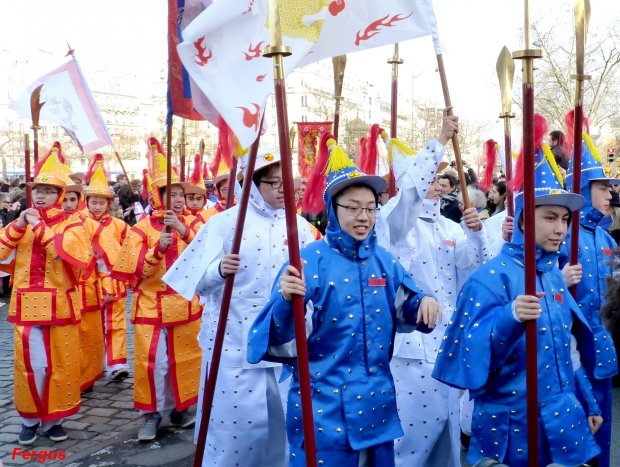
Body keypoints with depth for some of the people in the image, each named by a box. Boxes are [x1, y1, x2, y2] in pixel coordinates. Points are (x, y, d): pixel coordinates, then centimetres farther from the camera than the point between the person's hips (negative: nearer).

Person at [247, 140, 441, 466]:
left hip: (376, 398, 6)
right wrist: (287, 301, -40)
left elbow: (405, 310, 16)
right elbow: (285, 334, -19)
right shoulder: (310, 260, -13)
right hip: (324, 400, -5)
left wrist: (424, 301, -5)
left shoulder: (384, 261, 4)